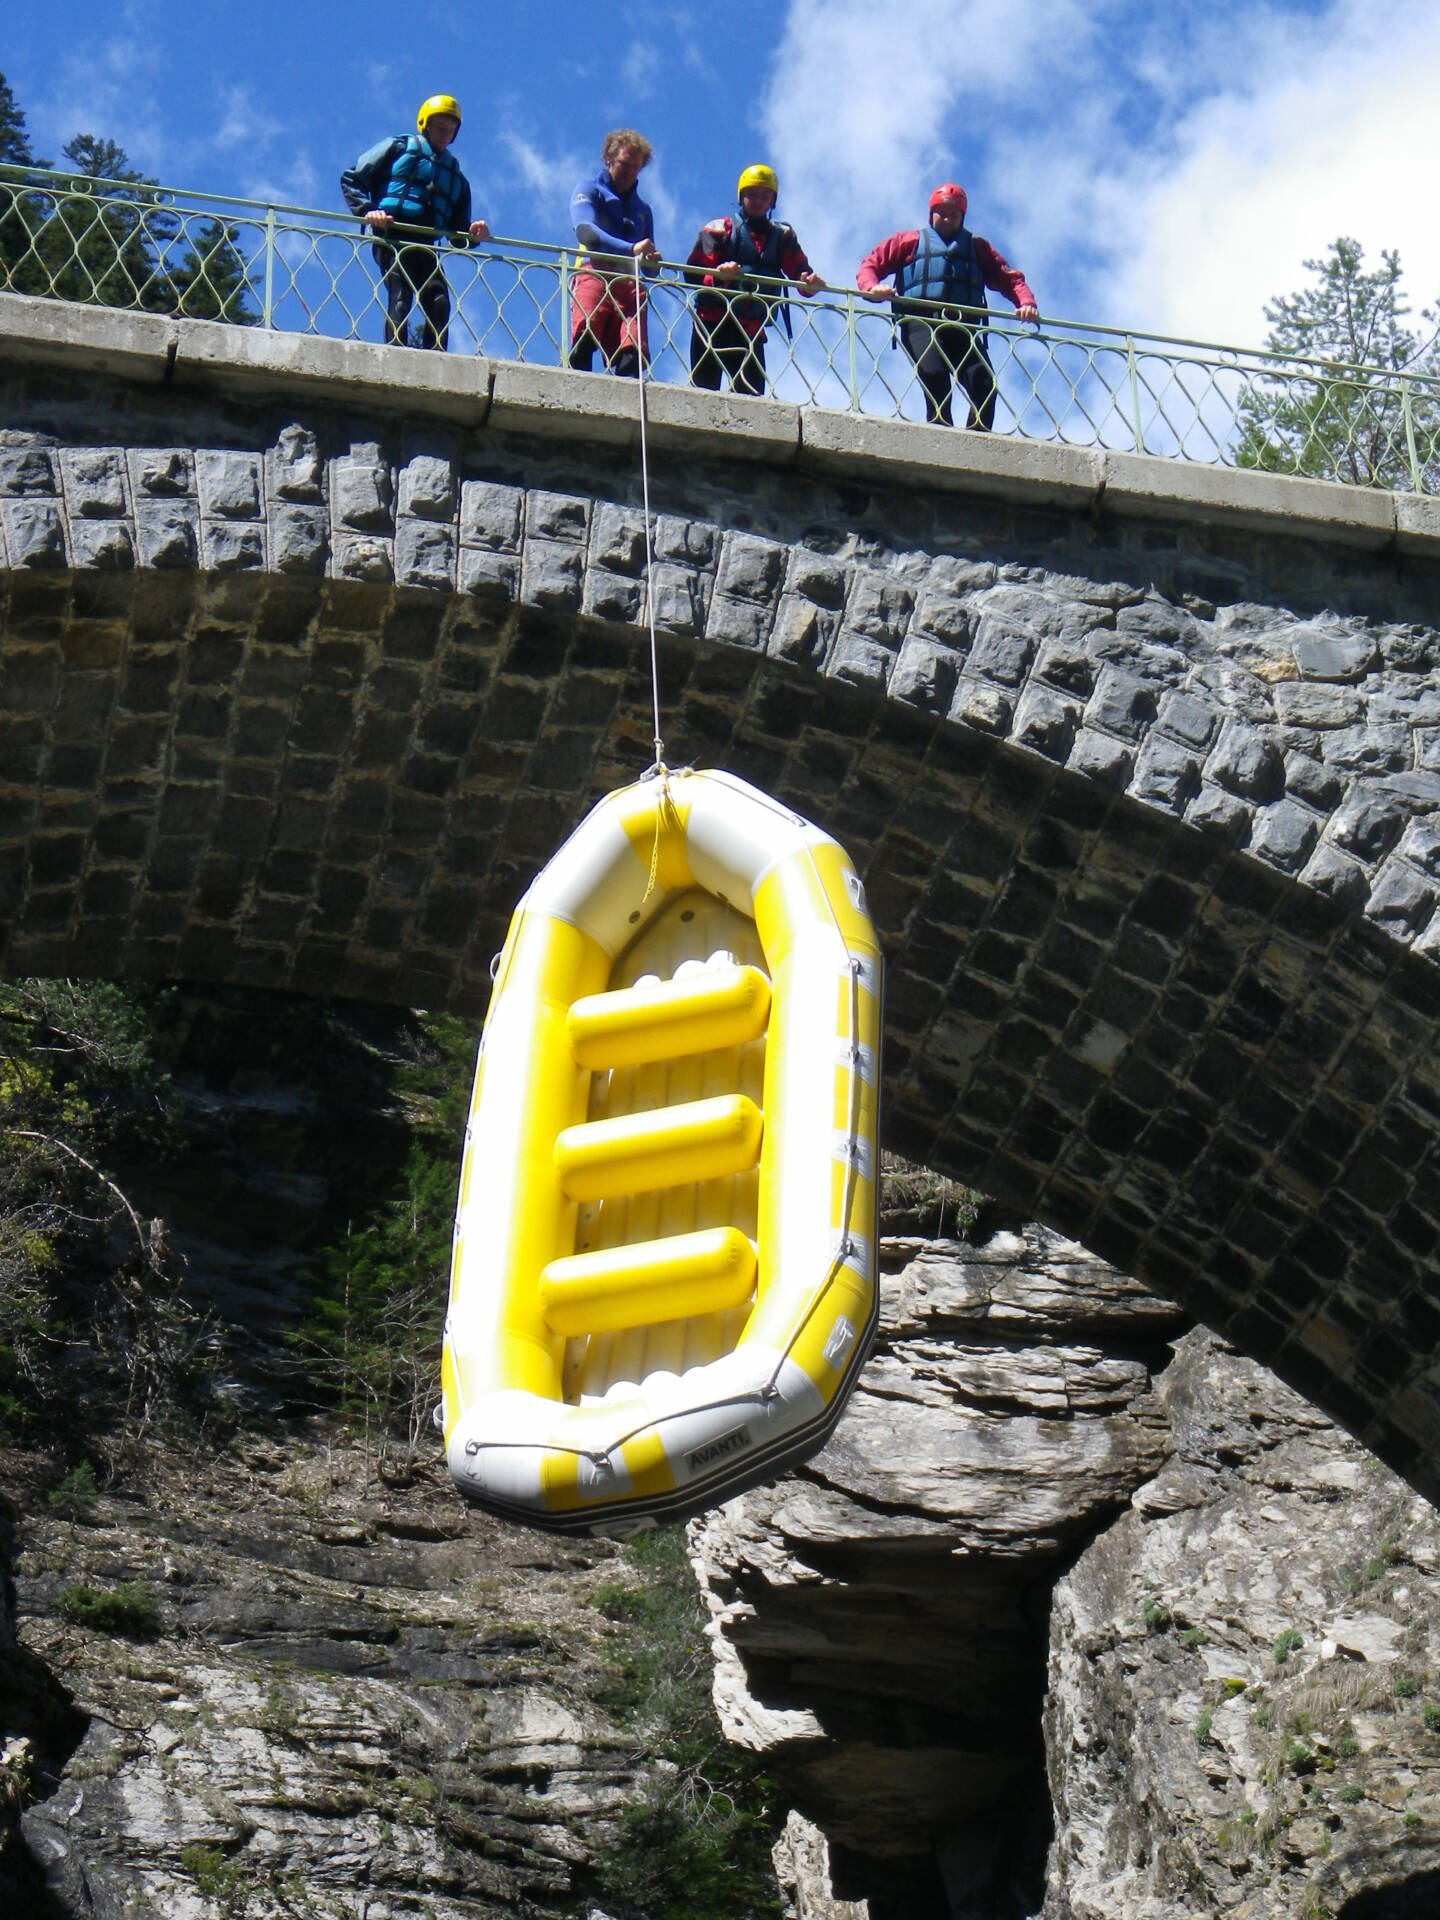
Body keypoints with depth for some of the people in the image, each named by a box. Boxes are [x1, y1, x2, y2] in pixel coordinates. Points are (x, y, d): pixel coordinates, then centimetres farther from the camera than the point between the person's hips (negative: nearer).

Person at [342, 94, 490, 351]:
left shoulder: (456, 176, 30)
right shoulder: (398, 148, 16)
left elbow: (457, 236, 25)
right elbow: (351, 180, 9)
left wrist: (472, 234, 1)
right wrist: (367, 210, -9)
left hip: (426, 246, 4)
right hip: (392, 236, -4)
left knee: (439, 303, -16)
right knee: (400, 298, -21)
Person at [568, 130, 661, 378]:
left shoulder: (642, 210, 31)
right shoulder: (588, 190, 16)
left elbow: (650, 270, 28)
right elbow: (585, 231, -7)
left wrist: (652, 261, 1)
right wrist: (631, 249, -21)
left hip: (629, 285, 4)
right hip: (594, 275, -4)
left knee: (632, 356, -17)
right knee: (584, 341, -26)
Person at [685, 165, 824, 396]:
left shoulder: (782, 236, 15)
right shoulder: (720, 229, 5)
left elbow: (801, 272, 4)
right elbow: (692, 271, -5)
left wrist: (810, 282, -21)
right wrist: (717, 273, -26)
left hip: (751, 328, 3)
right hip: (713, 322, -3)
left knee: (751, 394, -4)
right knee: (704, 388, -8)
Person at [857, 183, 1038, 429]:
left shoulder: (977, 247, 29)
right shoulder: (910, 241, 25)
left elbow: (1008, 277, 21)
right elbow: (871, 264, 17)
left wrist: (1026, 302, 0)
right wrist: (873, 288, -7)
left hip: (963, 325, 2)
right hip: (921, 320, -2)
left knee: (983, 381, -22)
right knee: (935, 375, -31)